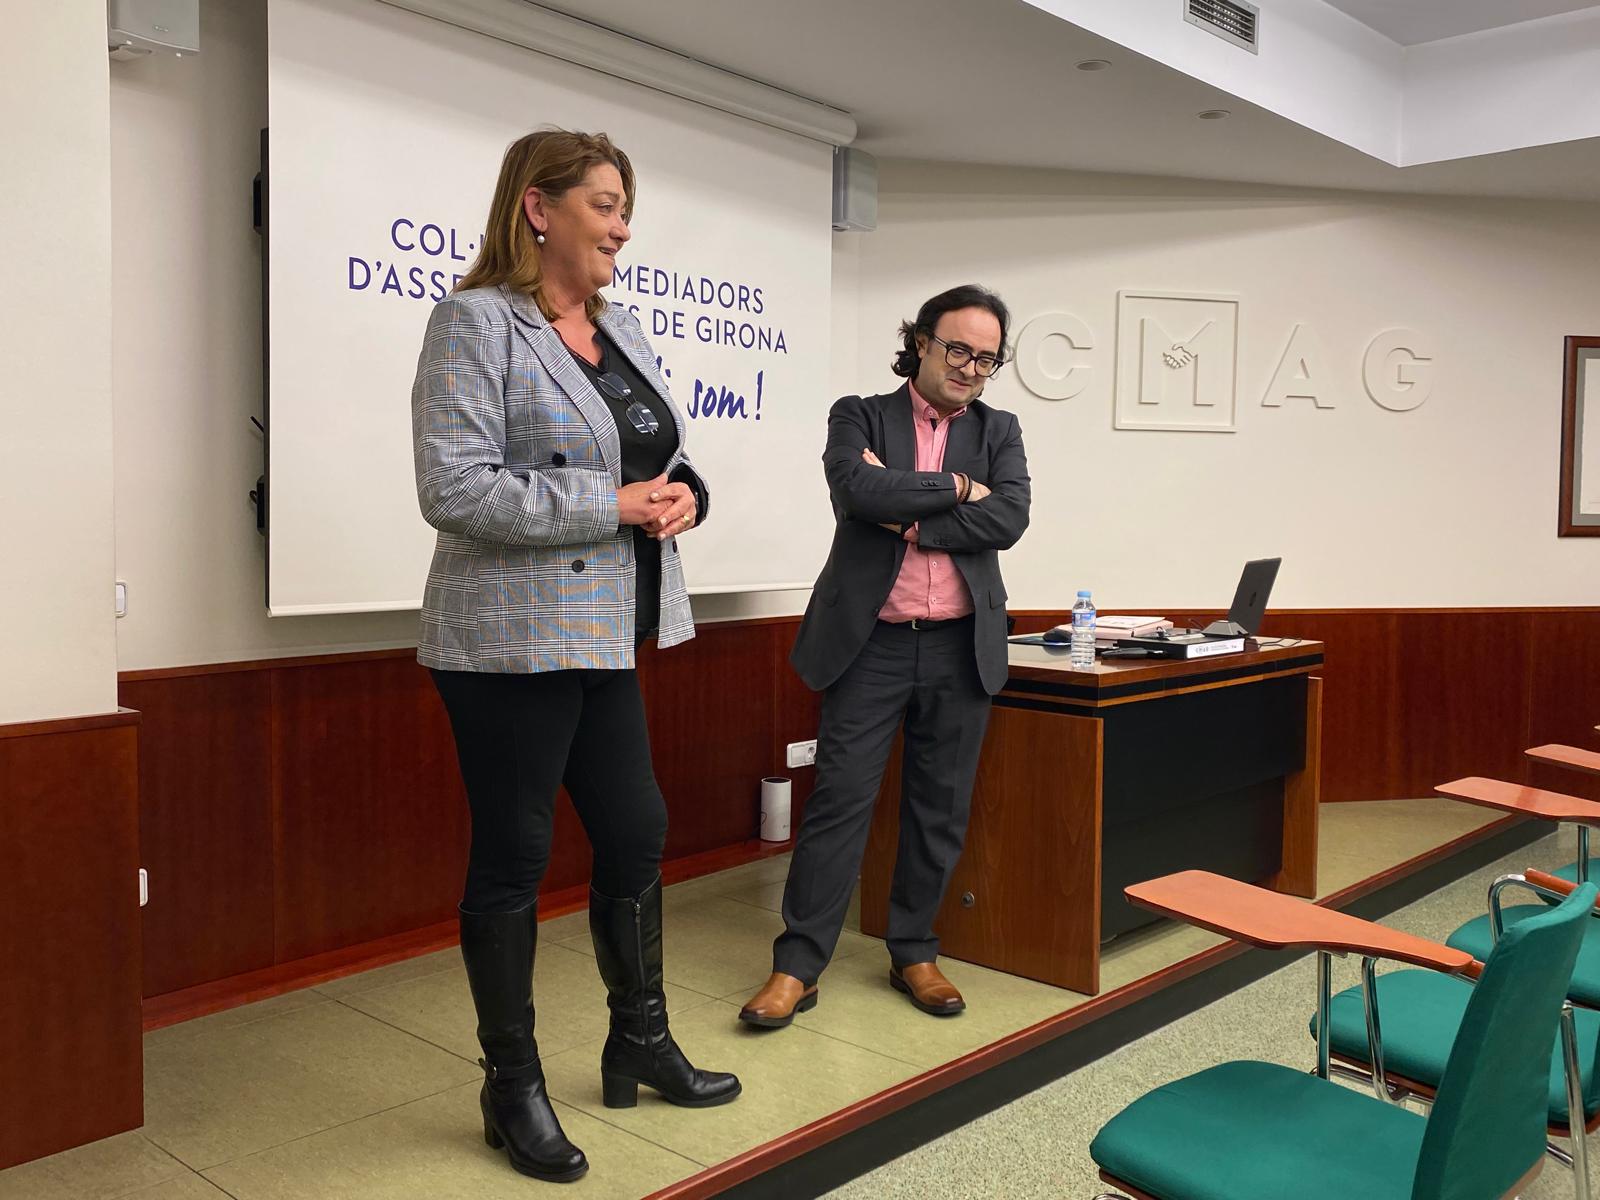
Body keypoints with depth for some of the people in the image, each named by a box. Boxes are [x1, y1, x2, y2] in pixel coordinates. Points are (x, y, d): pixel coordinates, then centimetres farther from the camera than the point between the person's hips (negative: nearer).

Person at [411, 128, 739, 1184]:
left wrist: (683, 494, -4)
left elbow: (663, 457, 20)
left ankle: (640, 1044, 33)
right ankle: (513, 1087, 22)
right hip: (513, 644, -8)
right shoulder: (478, 322, -10)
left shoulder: (620, 328, 13)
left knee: (637, 832, 14)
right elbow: (455, 489, -20)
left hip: (605, 637, 8)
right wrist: (617, 503, -19)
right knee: (513, 857, 4)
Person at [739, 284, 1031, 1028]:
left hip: (962, 647, 3)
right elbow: (856, 490, -17)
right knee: (839, 799, -2)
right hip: (873, 643, -3)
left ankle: (914, 954, 24)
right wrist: (954, 486, -10)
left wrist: (909, 518, -12)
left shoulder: (999, 432, 10)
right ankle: (797, 966, 6)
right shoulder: (859, 416, 4)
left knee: (940, 807, 10)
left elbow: (1009, 518, -7)